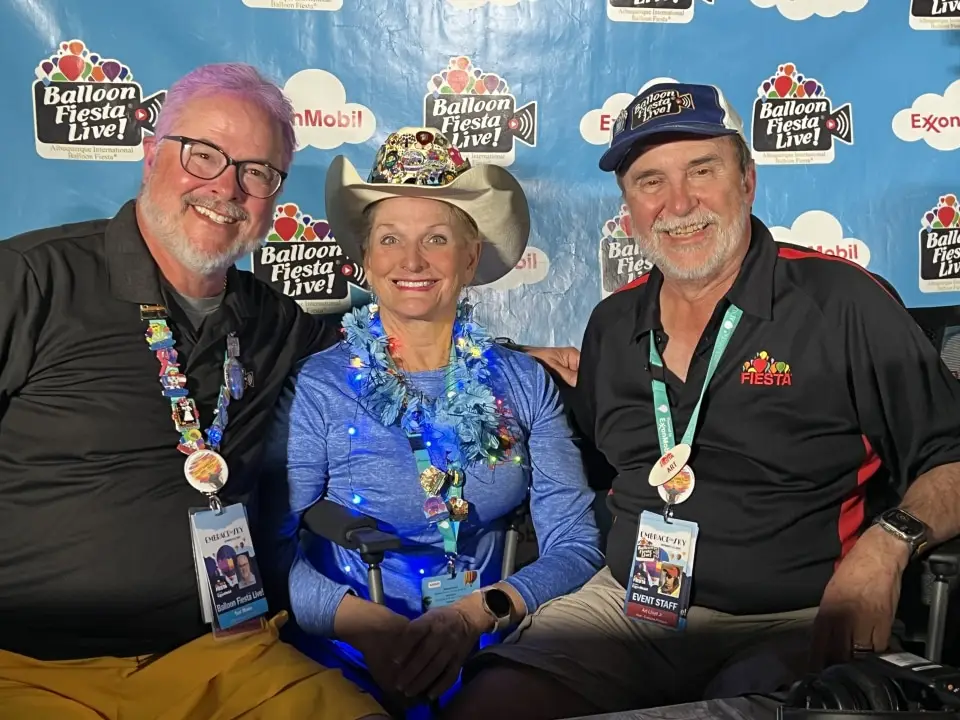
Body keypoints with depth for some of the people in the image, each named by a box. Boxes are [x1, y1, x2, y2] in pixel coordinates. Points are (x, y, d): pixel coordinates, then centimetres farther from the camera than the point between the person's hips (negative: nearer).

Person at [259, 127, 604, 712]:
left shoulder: (526, 384, 4)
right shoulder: (317, 387, -2)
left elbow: (576, 544, -1)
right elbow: (271, 549, -9)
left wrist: (474, 613, -16)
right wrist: (369, 625, -25)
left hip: (495, 656, 2)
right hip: (352, 663, -2)